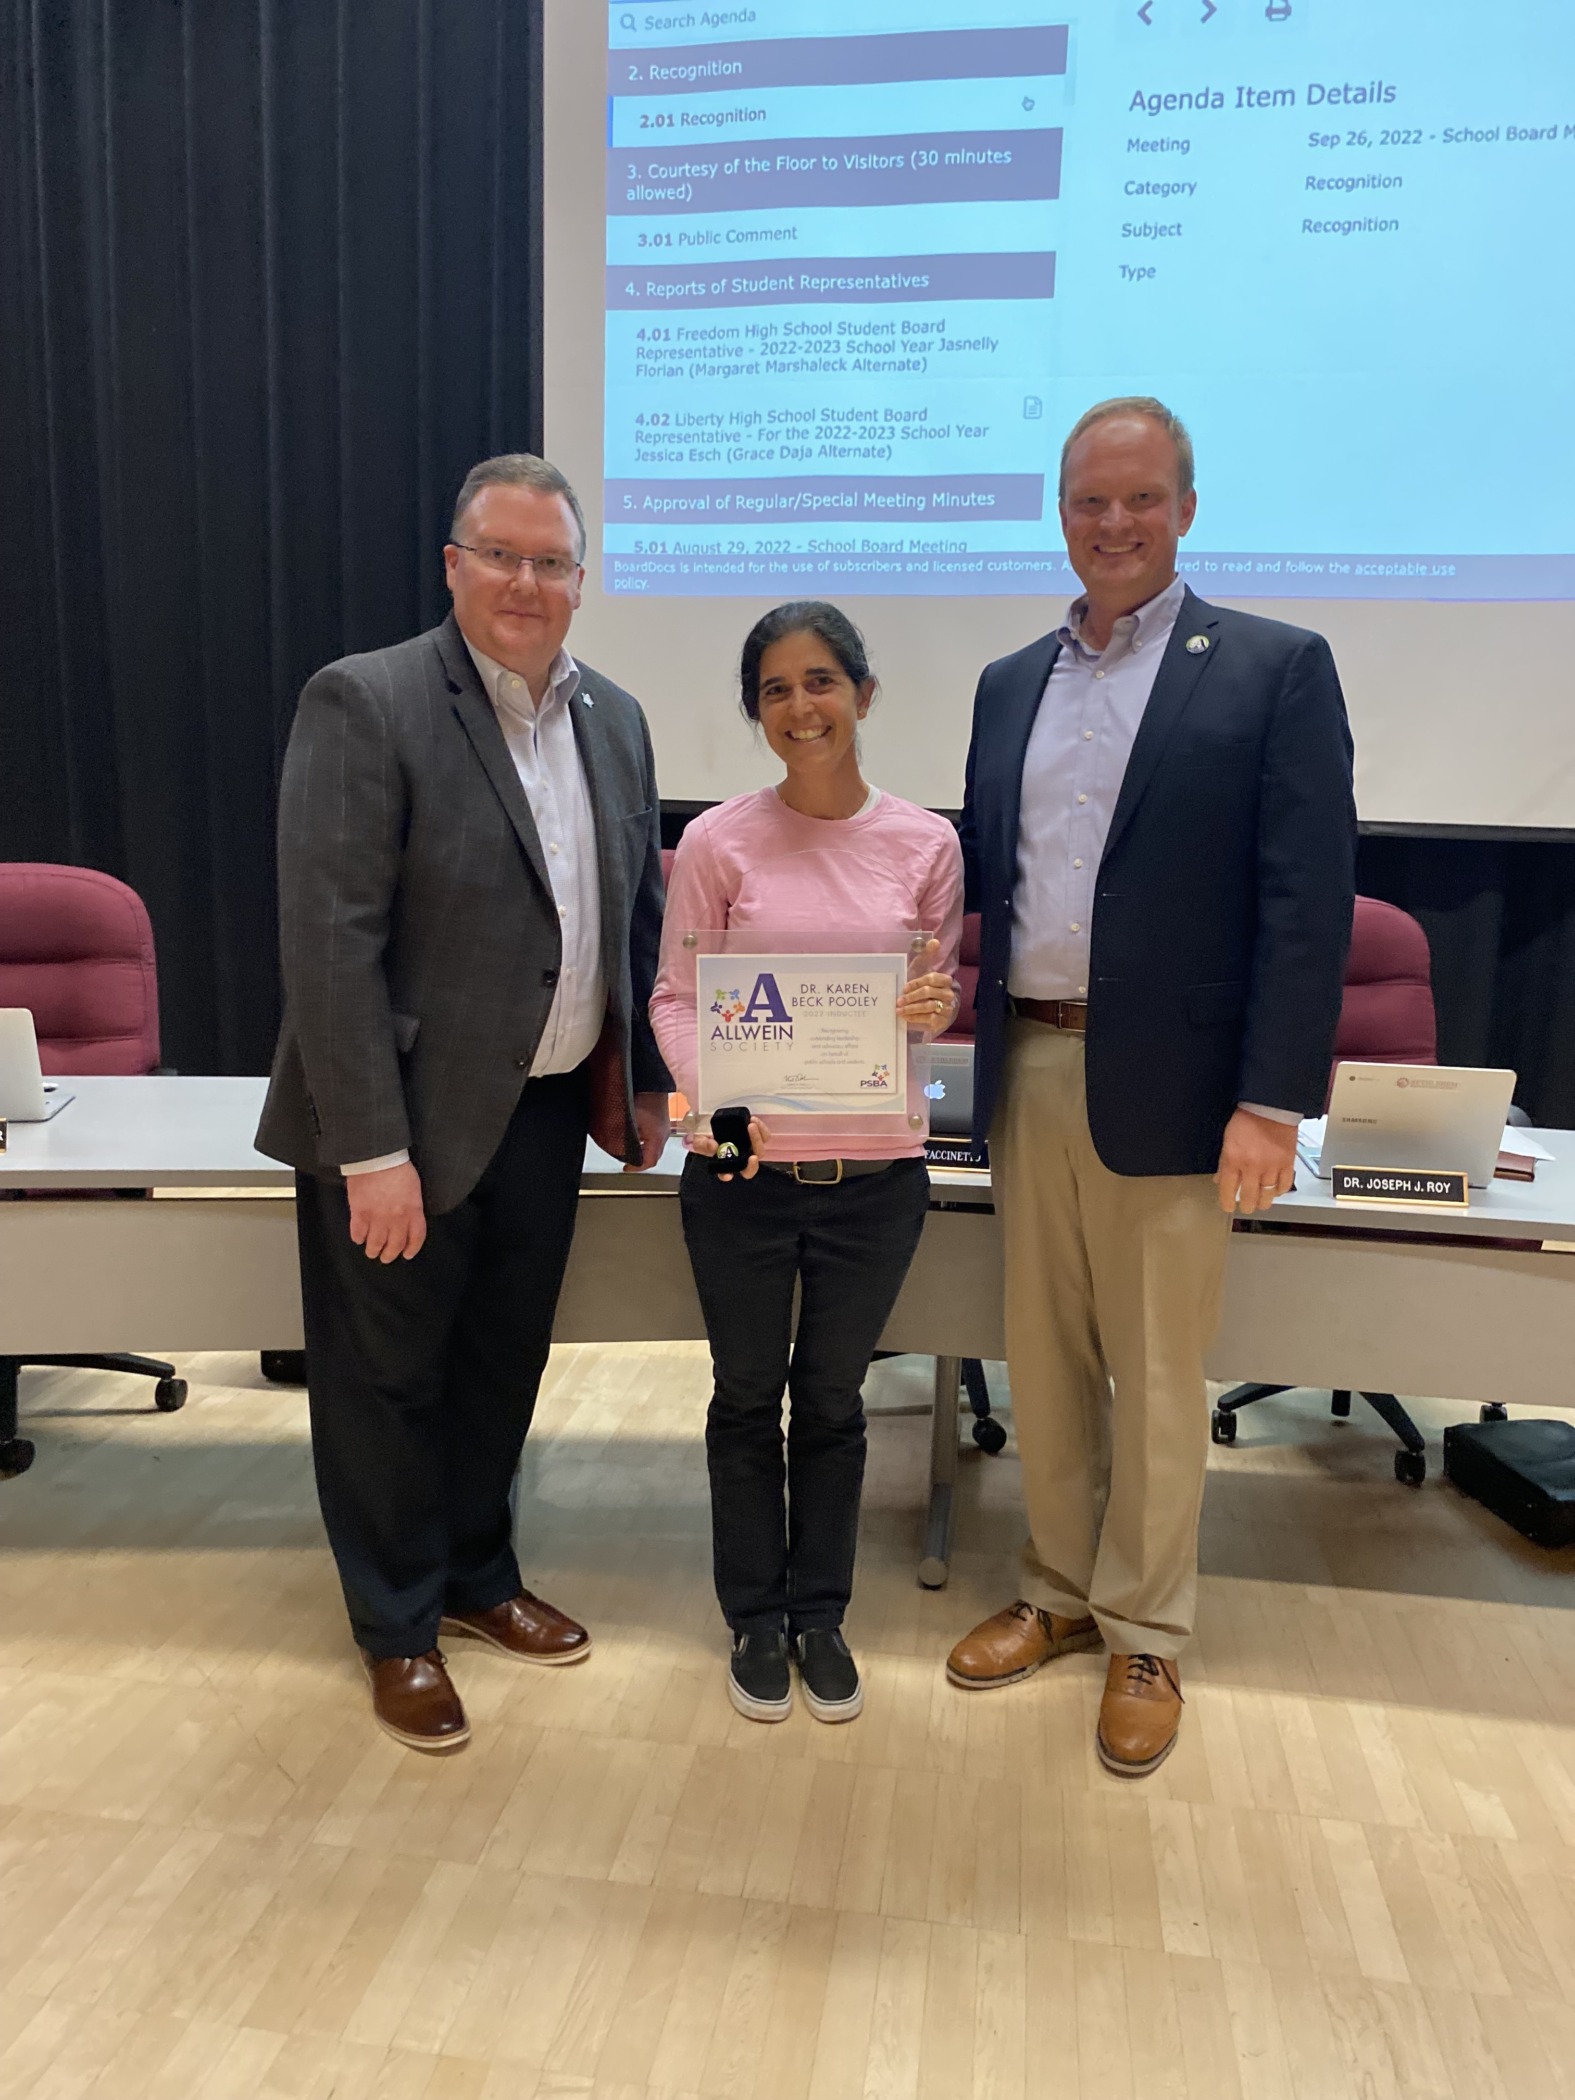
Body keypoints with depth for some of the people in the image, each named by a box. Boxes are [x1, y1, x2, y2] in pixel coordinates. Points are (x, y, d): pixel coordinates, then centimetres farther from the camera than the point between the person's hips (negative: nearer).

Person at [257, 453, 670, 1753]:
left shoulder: (614, 718, 7)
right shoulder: (364, 703, -13)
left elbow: (641, 914, 13)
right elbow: (331, 942, -18)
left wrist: (644, 1081, 9)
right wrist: (374, 1152, -21)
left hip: (546, 1112, 6)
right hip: (407, 1120, -5)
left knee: (504, 1365, 19)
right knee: (389, 1380, 11)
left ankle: (479, 1576, 42)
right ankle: (399, 1627, 33)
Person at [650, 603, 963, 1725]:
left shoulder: (925, 843, -1)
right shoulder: (719, 841, -6)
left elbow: (949, 995, 7)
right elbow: (675, 996, -4)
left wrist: (939, 1006, -17)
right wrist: (709, 1092, -22)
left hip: (874, 1172, 1)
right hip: (742, 1168, -1)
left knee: (832, 1399, 17)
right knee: (748, 1397, 15)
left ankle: (821, 1613, 38)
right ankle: (757, 1618, 37)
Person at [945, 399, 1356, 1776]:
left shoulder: (1275, 669, -2)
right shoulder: (1011, 683, 13)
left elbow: (1309, 900, -9)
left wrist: (1273, 1102, -15)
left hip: (1163, 1084, -4)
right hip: (1026, 1071, 5)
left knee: (1157, 1378, 8)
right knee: (1043, 1360, 15)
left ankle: (1145, 1636, 28)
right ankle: (1062, 1594, 34)